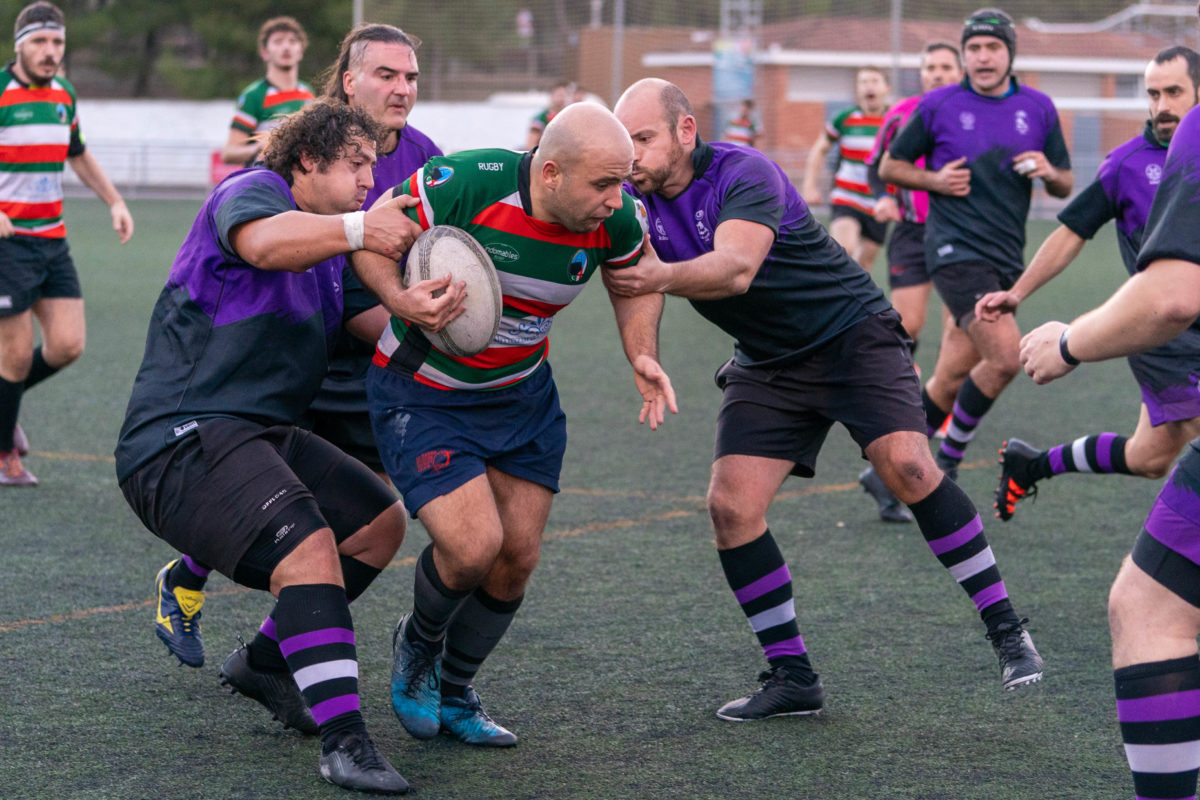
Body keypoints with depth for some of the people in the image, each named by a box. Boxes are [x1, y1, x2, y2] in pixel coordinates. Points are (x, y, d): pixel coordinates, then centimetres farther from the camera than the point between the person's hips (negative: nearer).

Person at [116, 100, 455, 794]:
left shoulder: (327, 240, 22)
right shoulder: (251, 190, -6)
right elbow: (262, 241, -32)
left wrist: (408, 307, -16)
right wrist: (357, 228, -37)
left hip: (262, 436, 10)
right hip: (179, 442, -10)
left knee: (382, 521, 15)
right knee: (308, 545, -28)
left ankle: (265, 664, 23)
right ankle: (344, 742, -30)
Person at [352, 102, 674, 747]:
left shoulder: (613, 217, -15)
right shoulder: (465, 184, -30)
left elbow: (633, 276, 9)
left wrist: (642, 357, -4)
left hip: (522, 396, 5)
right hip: (421, 396, -5)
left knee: (517, 556, 4)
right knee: (473, 545, -18)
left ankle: (452, 693, 29)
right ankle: (417, 647, 17)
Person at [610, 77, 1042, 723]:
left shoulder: (743, 174, -23)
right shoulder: (640, 204, -3)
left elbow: (737, 268, -39)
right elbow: (641, 286, -6)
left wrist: (662, 276, -57)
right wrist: (644, 363, -27)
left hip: (851, 334, -6)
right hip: (766, 366, 6)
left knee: (906, 465, -25)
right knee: (730, 505, -11)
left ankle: (1005, 628, -12)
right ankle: (791, 676, 1)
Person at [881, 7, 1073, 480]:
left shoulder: (1038, 108, 10)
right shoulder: (938, 105, 0)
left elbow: (1065, 186, 15)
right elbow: (891, 167, 8)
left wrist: (1049, 172, -8)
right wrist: (934, 180, -10)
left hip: (1006, 259, 5)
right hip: (956, 250, -5)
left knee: (951, 379, 7)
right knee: (1005, 355, -21)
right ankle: (948, 462, -3)